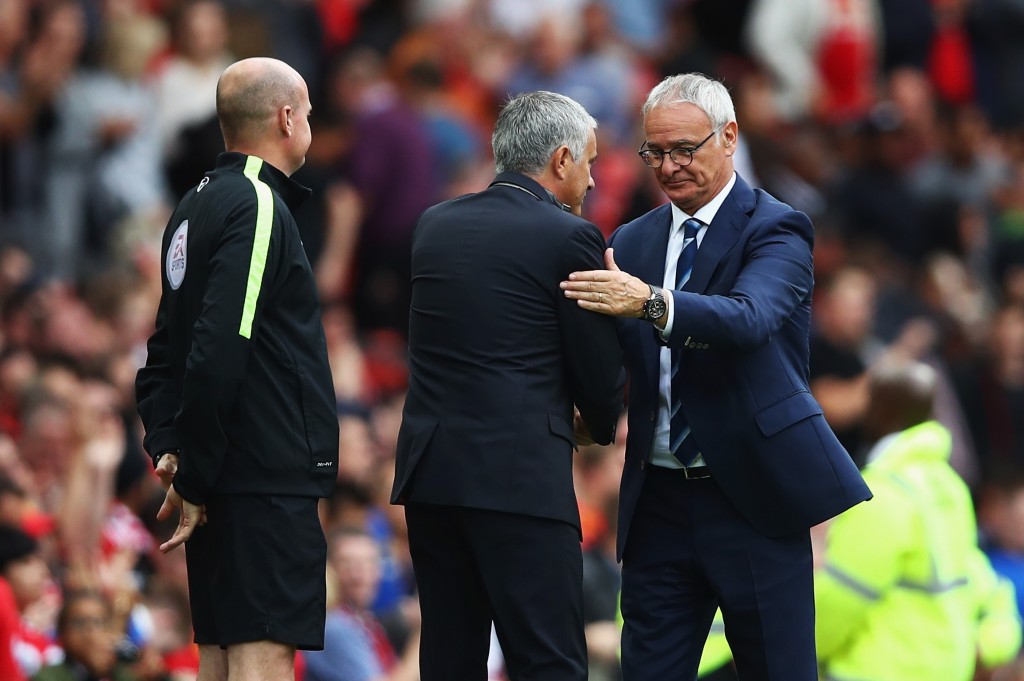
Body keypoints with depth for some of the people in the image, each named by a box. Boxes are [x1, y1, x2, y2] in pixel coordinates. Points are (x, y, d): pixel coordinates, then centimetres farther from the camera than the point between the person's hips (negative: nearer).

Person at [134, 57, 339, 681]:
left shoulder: (196, 206, 17)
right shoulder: (258, 207, -13)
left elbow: (165, 350, 20)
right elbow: (218, 351, -21)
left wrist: (169, 446, 10)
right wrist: (194, 478, -16)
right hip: (269, 482, -10)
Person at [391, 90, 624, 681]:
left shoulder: (436, 225, 12)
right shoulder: (569, 238, -6)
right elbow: (600, 376, -2)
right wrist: (599, 425, 22)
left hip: (429, 474, 6)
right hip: (520, 477, -6)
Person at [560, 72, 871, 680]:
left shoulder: (776, 231, -6)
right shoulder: (633, 242, 12)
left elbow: (748, 319, -26)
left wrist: (652, 303, -41)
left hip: (752, 496, -5)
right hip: (658, 502, 5)